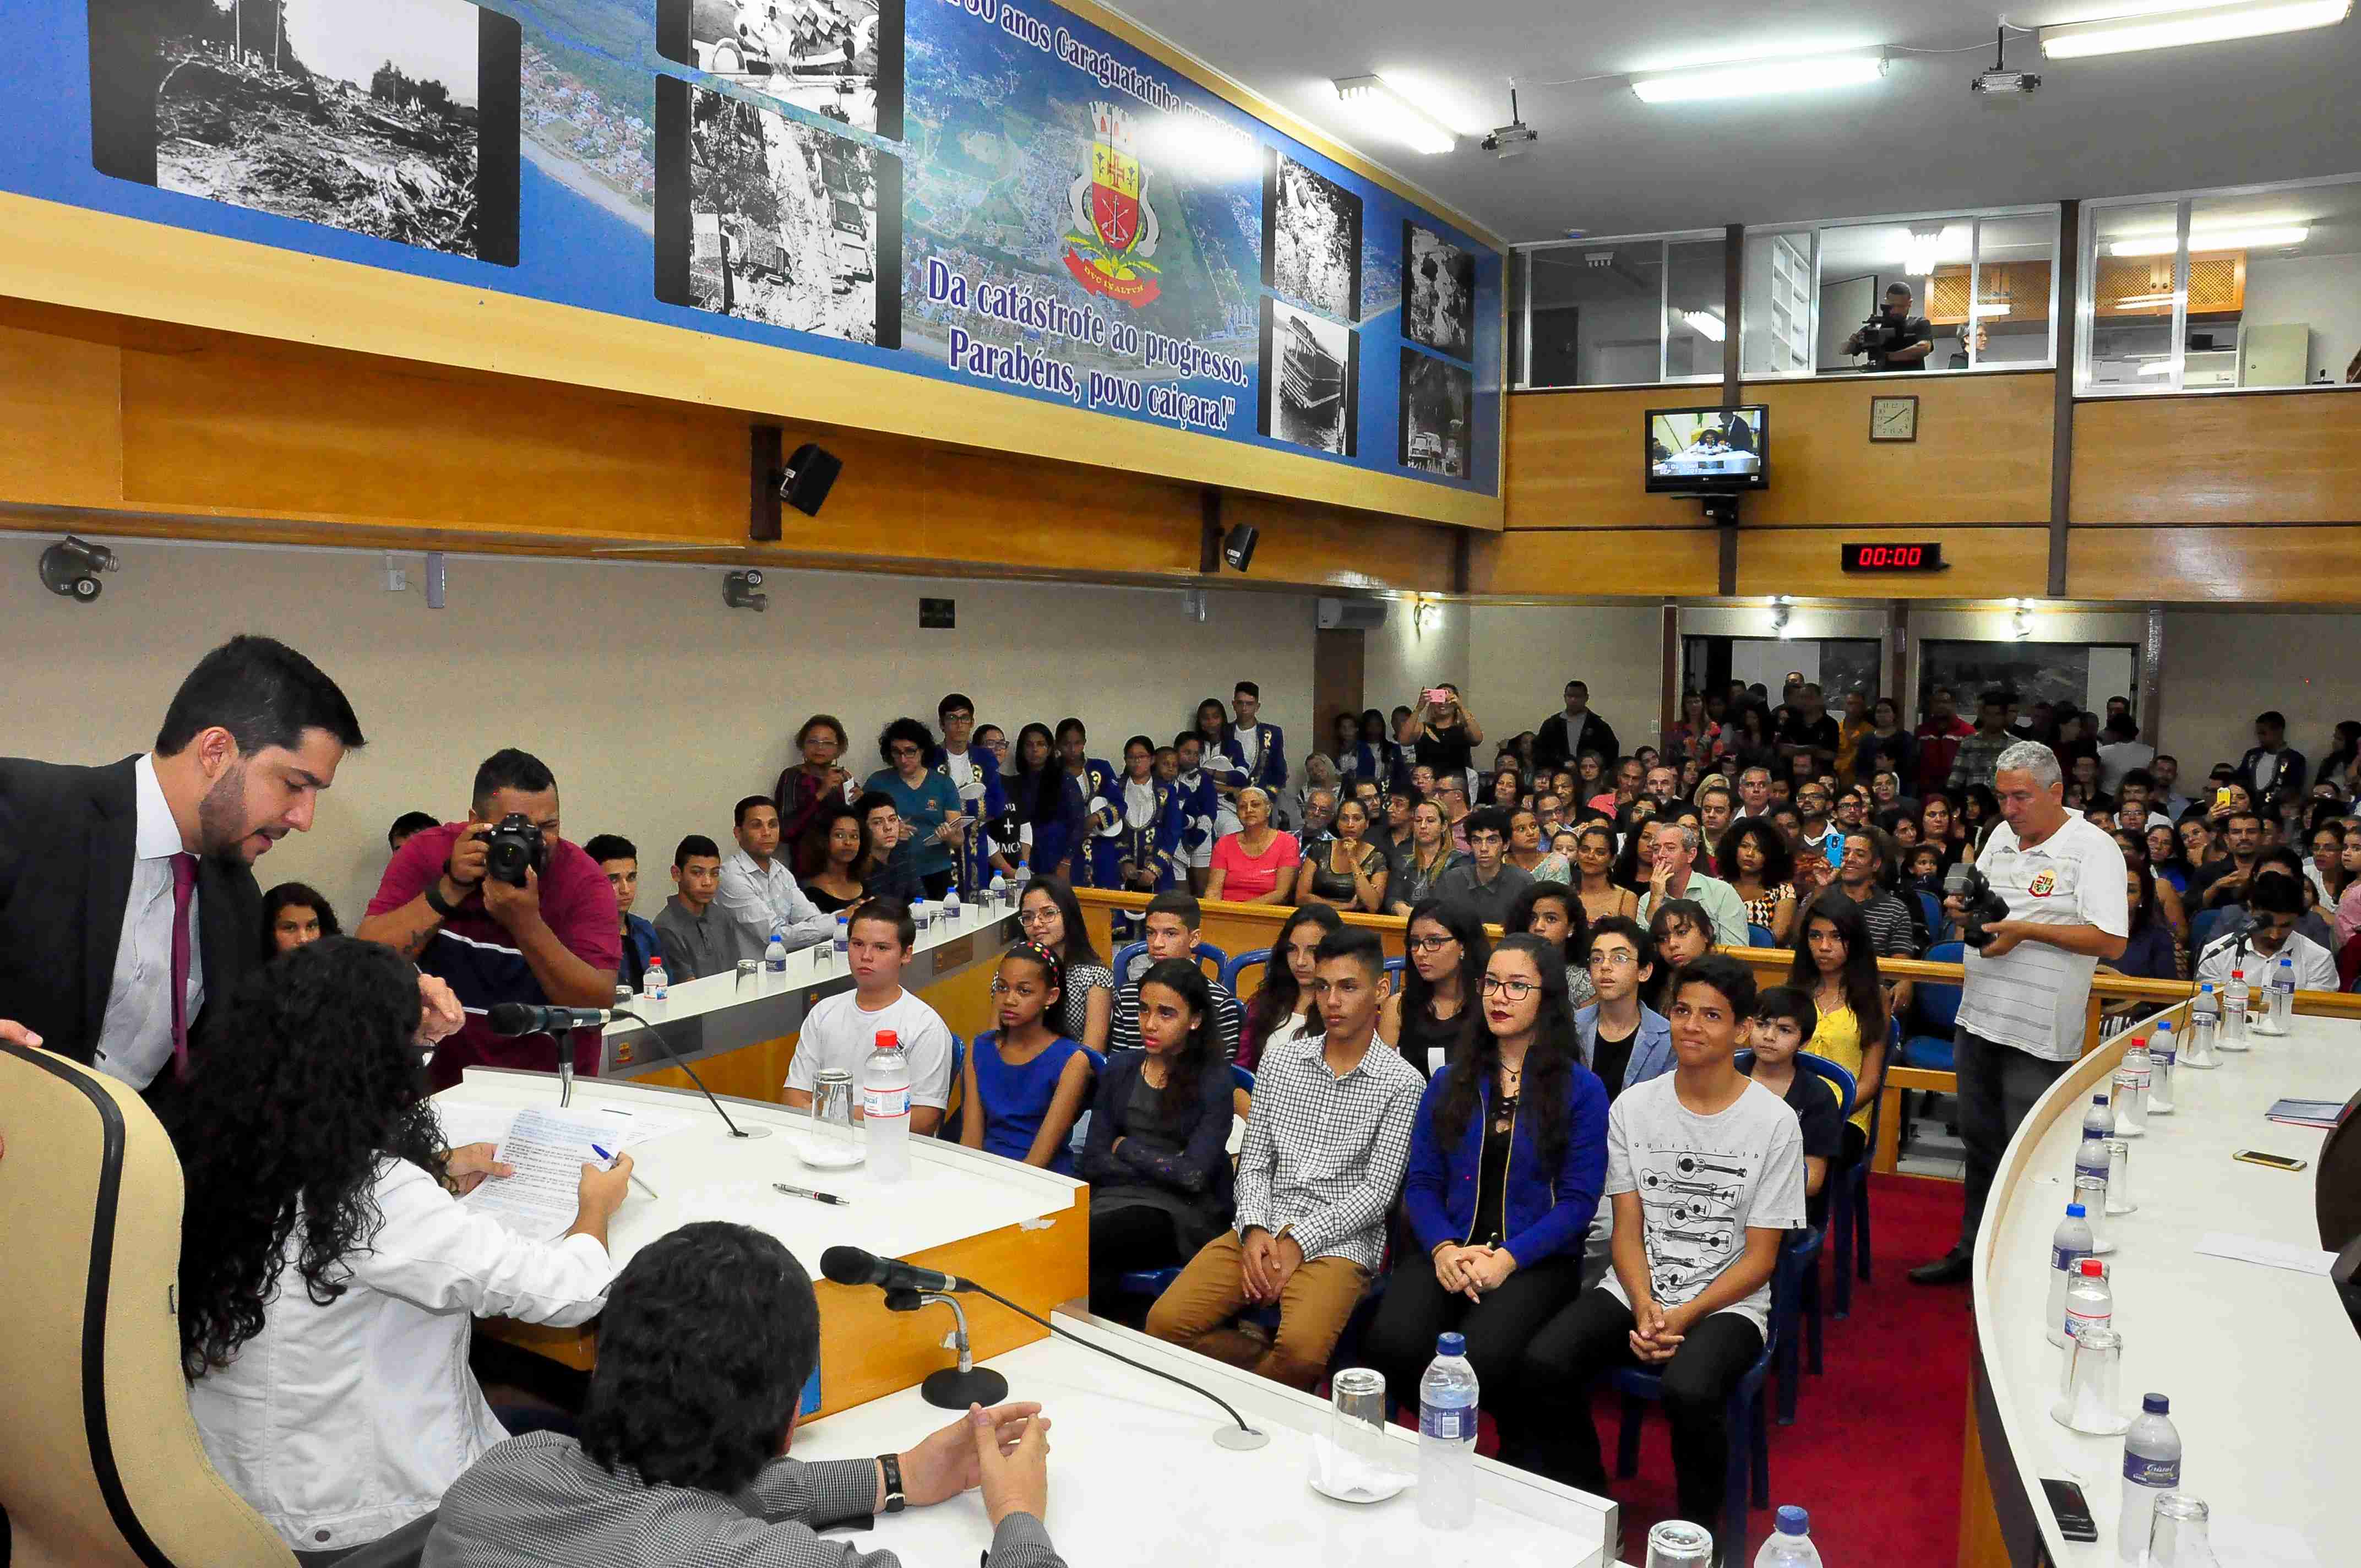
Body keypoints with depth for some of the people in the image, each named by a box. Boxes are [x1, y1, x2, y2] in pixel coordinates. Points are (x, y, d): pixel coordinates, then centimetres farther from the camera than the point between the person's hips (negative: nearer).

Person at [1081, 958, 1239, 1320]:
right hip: (1114, 1197, 4)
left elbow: (1193, 1175, -11)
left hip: (1183, 1212, -4)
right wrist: (1162, 1167, -6)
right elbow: (1093, 1161, 6)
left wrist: (1126, 1148, 1)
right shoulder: (1120, 1069, 13)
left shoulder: (1214, 1082, -1)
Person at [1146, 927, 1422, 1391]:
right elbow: (1253, 1162, 12)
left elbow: (1377, 1191, -6)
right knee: (1165, 1322, -17)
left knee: (1301, 1348, -33)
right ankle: (1276, 1376, 3)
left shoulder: (1400, 1083, -1)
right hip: (1262, 1228, 4)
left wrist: (1299, 1242, -14)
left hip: (1339, 1241, -4)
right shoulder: (1279, 1066, 13)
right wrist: (1254, 1229, -8)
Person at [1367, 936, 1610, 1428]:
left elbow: (1579, 1199, -3)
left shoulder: (1581, 1089, 2)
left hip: (1537, 1259, -3)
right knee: (1390, 1346, -28)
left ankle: (1522, 1453, 4)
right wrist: (1444, 1248, -12)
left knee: (1479, 1359, -31)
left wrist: (1507, 1258, -16)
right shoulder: (1449, 1083, 14)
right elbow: (1421, 1183, 9)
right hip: (1448, 1252, 3)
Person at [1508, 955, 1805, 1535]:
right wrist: (1645, 1307, -15)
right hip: (1634, 1291, 3)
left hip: (1728, 1304, -3)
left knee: (1689, 1392, -35)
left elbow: (1759, 1257, -4)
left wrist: (1684, 1316, -16)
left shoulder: (1774, 1123, -5)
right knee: (1541, 1366, -24)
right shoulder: (1632, 1108, 4)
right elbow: (1627, 1228, 4)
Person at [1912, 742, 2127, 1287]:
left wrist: (2025, 930, -21)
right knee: (1979, 1140, 17)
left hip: (2039, 1033, -7)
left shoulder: (2093, 850, -11)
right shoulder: (2001, 837, 11)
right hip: (1980, 1017, 7)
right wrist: (1962, 908, 0)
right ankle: (1973, 1248, 31)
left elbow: (2112, 941, -18)